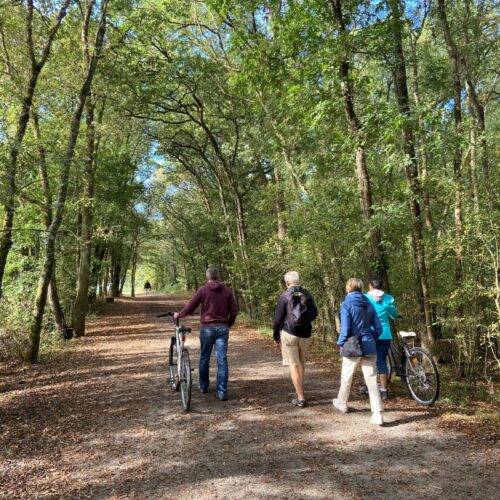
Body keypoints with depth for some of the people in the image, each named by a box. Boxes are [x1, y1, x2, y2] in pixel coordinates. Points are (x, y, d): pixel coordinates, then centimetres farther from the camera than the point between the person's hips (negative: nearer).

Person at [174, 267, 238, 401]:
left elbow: (190, 306, 1)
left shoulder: (203, 290, -3)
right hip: (223, 328, 1)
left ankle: (203, 386, 30)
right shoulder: (227, 291, 2)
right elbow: (234, 311, 1)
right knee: (222, 359, 2)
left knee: (204, 358, 15)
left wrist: (178, 315, 18)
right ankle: (222, 392, 2)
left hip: (207, 328, -1)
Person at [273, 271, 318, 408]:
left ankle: (300, 398, 1)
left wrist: (276, 336, 5)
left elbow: (278, 318, -7)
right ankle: (300, 391, 28)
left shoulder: (284, 297, -10)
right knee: (301, 362, 21)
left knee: (294, 365, 2)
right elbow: (314, 314, 8)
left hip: (289, 334, -4)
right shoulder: (307, 295, -1)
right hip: (305, 334, 4)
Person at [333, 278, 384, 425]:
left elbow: (345, 328, -14)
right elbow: (378, 328, 7)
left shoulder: (346, 304, -8)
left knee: (346, 377, 16)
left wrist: (341, 343, 1)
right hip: (369, 347, 4)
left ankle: (342, 403, 35)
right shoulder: (369, 304, 7)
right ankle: (377, 414, -2)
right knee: (371, 380, 3)